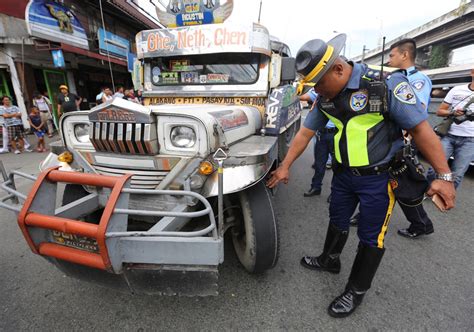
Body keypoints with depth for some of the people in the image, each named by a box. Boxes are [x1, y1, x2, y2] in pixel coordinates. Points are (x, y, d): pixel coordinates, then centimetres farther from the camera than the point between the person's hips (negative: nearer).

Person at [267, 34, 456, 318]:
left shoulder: (385, 84, -18)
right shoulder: (325, 98, -1)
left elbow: (420, 127, -15)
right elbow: (305, 133, 4)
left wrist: (444, 175, -15)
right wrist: (285, 166, 4)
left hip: (379, 177, -5)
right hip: (344, 174, 6)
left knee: (371, 237, 9)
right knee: (337, 222, 22)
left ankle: (356, 292, 29)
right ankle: (330, 260, 47)